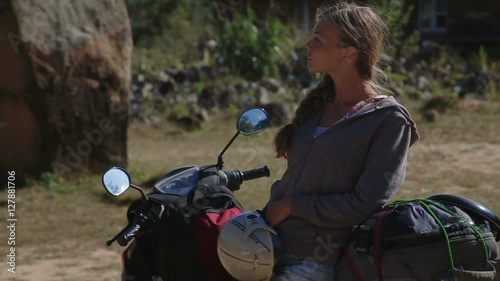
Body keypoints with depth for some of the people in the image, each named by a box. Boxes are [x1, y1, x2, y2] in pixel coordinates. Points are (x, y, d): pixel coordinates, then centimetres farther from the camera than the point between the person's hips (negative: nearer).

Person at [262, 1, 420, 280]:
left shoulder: (389, 121, -10)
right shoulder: (318, 102, 11)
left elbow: (366, 206, -16)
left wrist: (291, 206, -13)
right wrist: (265, 216, 8)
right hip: (273, 245, 7)